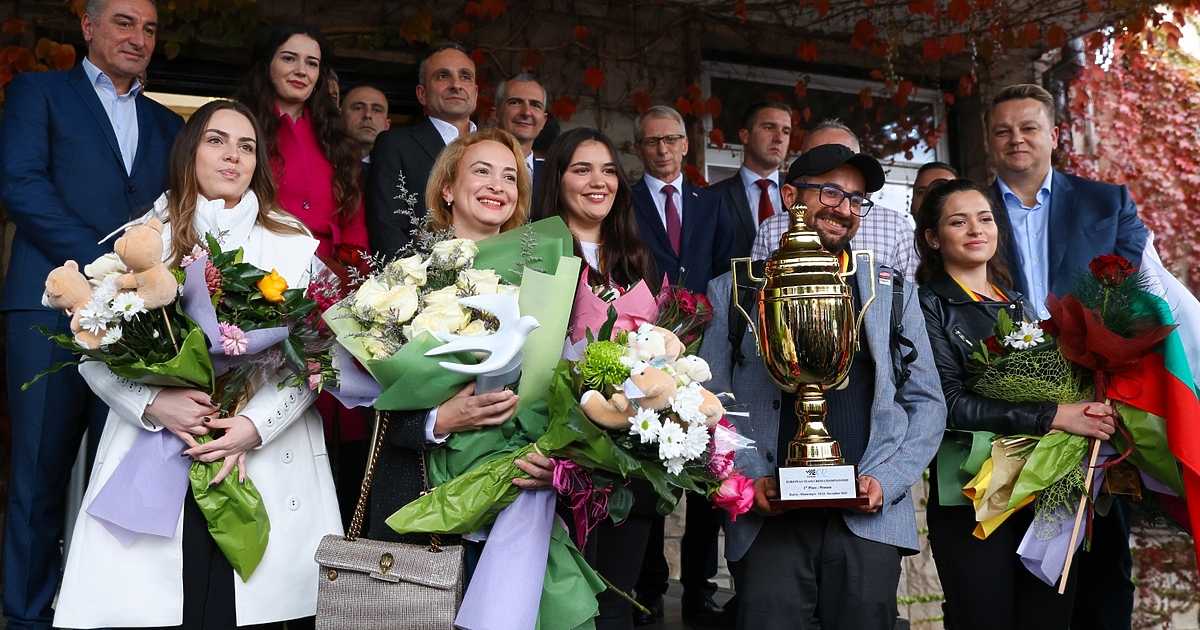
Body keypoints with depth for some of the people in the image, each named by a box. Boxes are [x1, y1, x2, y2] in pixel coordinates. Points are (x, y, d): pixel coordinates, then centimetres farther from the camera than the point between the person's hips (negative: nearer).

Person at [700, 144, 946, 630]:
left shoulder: (893, 292, 13)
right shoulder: (734, 292, 9)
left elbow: (926, 403, 11)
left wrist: (887, 480, -3)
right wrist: (750, 476, -8)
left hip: (870, 518, 1)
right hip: (769, 516, -1)